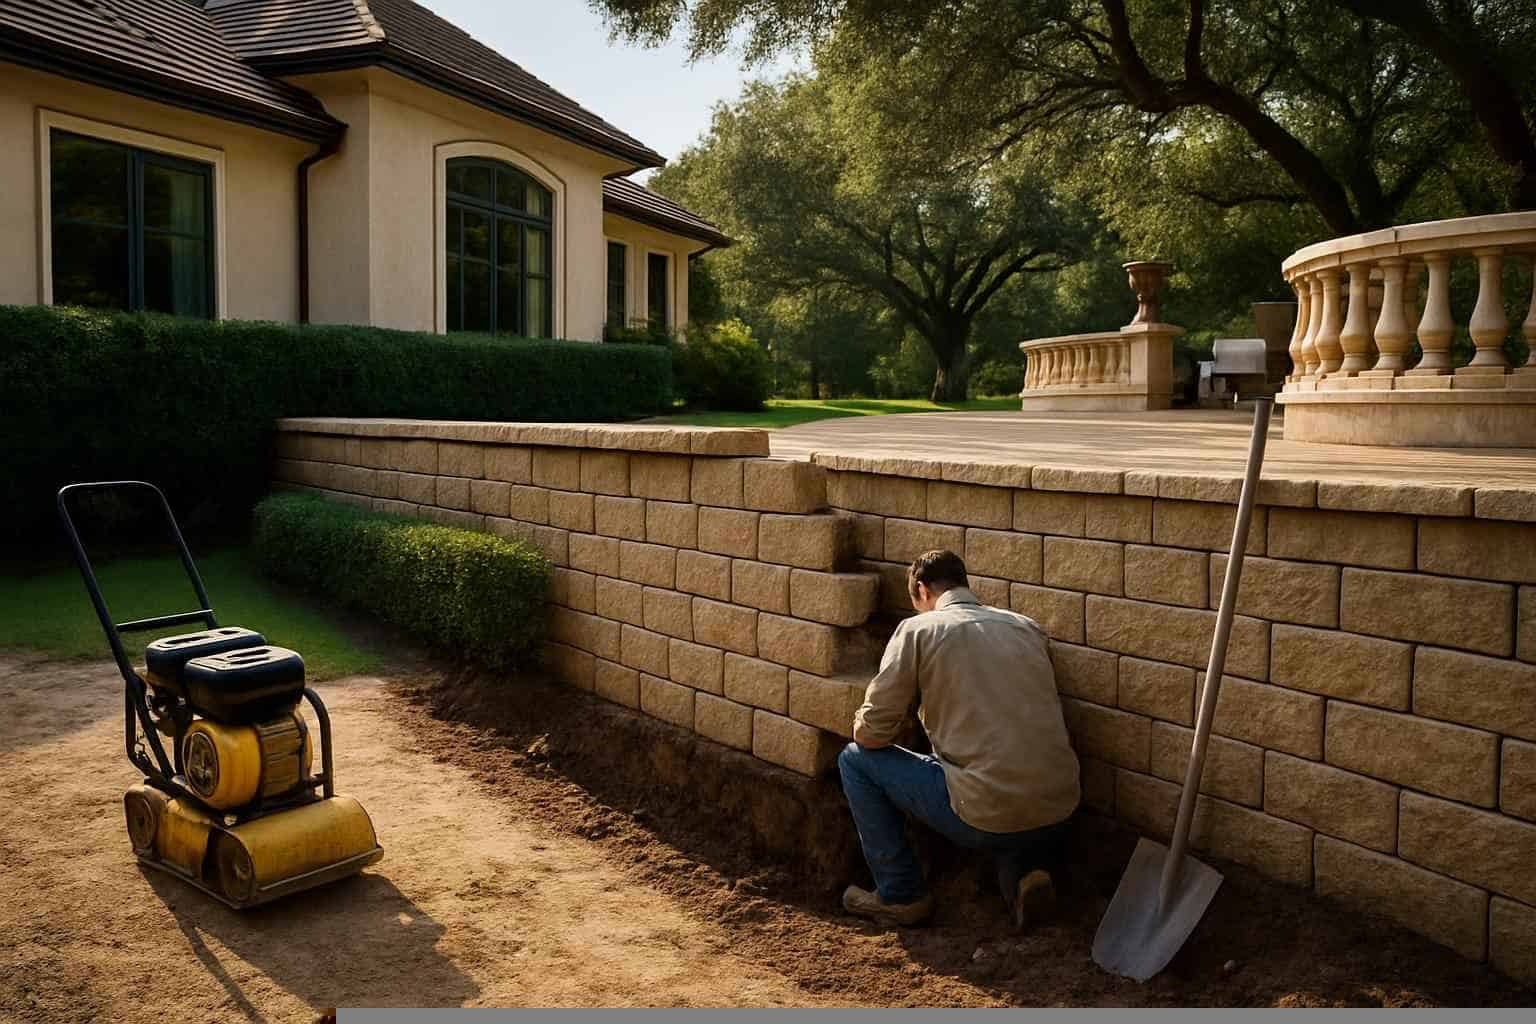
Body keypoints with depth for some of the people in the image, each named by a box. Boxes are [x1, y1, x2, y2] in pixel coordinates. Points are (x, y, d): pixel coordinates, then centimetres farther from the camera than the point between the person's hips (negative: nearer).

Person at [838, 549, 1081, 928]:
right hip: (1058, 817, 6)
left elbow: (871, 733, -2)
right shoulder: (1028, 627, 13)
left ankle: (901, 894, 18)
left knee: (855, 759, 13)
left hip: (986, 817, -5)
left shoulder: (918, 629, -2)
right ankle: (1022, 870, 12)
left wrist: (863, 727, 21)